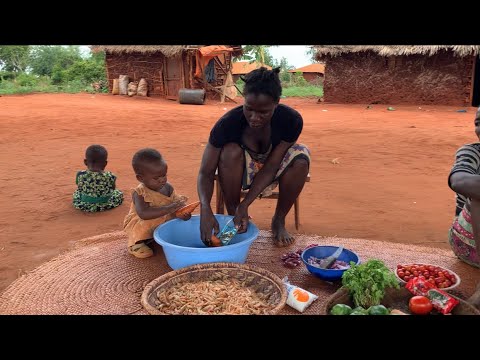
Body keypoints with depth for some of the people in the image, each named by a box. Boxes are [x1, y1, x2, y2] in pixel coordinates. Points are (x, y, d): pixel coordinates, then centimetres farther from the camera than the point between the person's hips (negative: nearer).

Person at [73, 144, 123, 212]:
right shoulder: (110, 176, -20)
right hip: (104, 206, -2)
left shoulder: (80, 175, -16)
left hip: (83, 206, 2)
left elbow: (80, 188, 2)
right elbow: (112, 189, -2)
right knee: (119, 193, 24)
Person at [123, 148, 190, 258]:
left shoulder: (168, 187, -8)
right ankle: (137, 242, -4)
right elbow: (144, 214, -41)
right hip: (142, 226, -6)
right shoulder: (139, 193, -25)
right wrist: (169, 209, -49)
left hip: (164, 223, 6)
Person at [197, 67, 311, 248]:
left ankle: (279, 221, -8)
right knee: (231, 151, -34)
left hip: (271, 172, 1)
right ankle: (232, 216, -14)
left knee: (301, 159, -31)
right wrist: (206, 210, -46)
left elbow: (270, 167, -26)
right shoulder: (228, 123, -30)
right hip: (241, 172, -1)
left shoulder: (292, 120, -28)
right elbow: (205, 173, -28)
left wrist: (244, 205, -36)